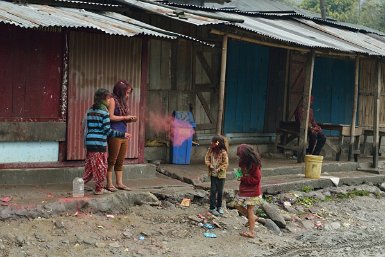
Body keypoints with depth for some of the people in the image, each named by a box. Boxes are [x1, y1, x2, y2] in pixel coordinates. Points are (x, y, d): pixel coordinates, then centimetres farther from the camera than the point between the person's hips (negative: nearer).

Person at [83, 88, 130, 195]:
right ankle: (99, 188, 9)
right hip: (100, 143, -7)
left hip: (89, 142, 7)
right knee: (101, 166, 3)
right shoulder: (104, 112, -11)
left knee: (90, 165, 16)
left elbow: (88, 126, 16)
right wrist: (122, 134, -8)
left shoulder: (90, 111, 11)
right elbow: (107, 130, -13)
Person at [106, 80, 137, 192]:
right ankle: (109, 184, 3)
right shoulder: (113, 100, -6)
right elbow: (111, 117, -15)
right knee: (112, 160, -2)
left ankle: (119, 183, 16)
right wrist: (125, 117, -11)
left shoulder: (123, 102, 18)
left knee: (120, 161, 10)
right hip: (115, 134, -8)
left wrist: (130, 120, 5)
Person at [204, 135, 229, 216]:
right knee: (213, 190, 1)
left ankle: (219, 206, 27)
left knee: (220, 191, 10)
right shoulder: (210, 150, -3)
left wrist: (218, 169, -21)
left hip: (221, 174, -2)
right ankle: (212, 208, 7)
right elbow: (207, 158, 4)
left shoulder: (223, 152, -15)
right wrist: (209, 165, -13)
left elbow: (225, 163, -13)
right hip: (213, 174, 2)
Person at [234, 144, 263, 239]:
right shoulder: (244, 162, 4)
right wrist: (240, 175, -4)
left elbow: (256, 179, -21)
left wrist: (243, 178, -20)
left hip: (252, 191, -9)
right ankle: (253, 217, 32)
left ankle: (251, 232, 8)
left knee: (250, 210, -1)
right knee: (238, 205, 13)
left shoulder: (254, 164, -22)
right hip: (244, 189, 9)